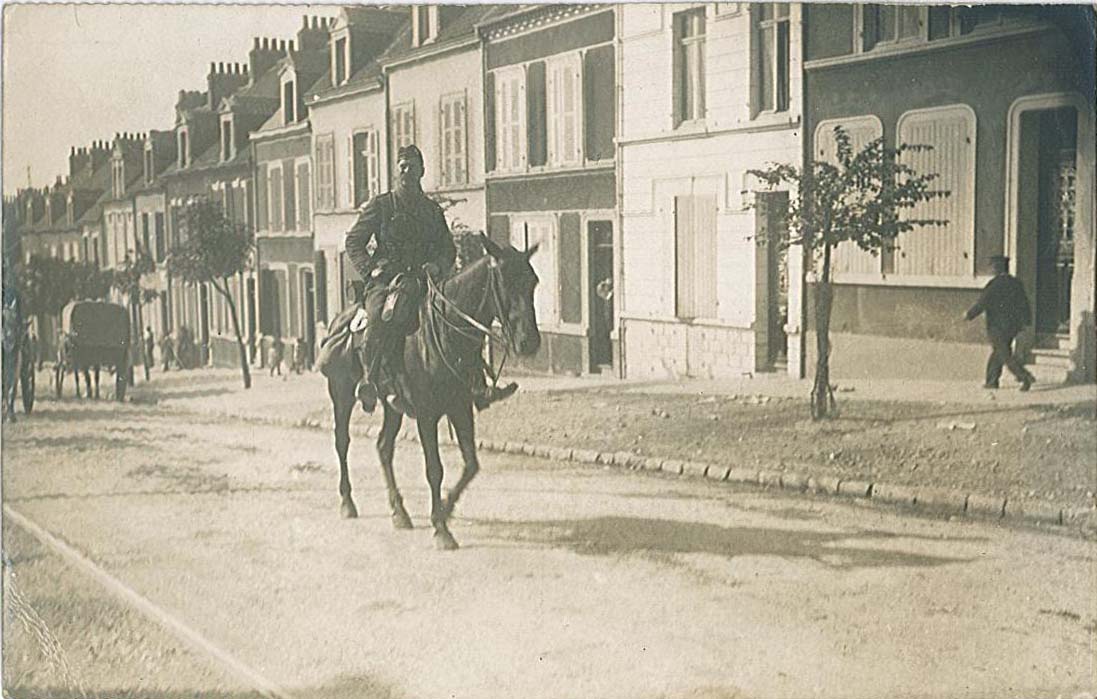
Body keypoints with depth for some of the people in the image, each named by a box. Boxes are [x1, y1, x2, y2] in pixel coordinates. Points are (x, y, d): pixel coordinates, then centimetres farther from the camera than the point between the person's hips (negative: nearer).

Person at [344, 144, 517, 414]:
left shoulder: (432, 210, 18)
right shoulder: (380, 205, 7)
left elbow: (449, 249, 19)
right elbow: (353, 242, 6)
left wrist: (437, 265, -4)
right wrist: (371, 270, -8)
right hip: (385, 281, -4)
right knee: (382, 317, -37)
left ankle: (476, 386, -15)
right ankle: (372, 380, -31)